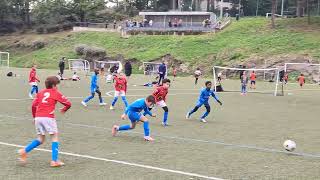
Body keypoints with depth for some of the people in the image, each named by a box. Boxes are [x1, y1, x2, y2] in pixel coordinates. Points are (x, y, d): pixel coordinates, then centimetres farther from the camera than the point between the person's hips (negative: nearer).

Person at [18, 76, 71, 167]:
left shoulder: (40, 92, 18)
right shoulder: (56, 93, 7)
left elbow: (33, 105, 8)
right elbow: (68, 103, 5)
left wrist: (34, 117, 19)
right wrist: (64, 110, 26)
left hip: (38, 117, 5)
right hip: (48, 117, -5)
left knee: (40, 139, 18)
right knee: (54, 137, 5)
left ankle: (24, 151, 1)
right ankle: (54, 160, -1)